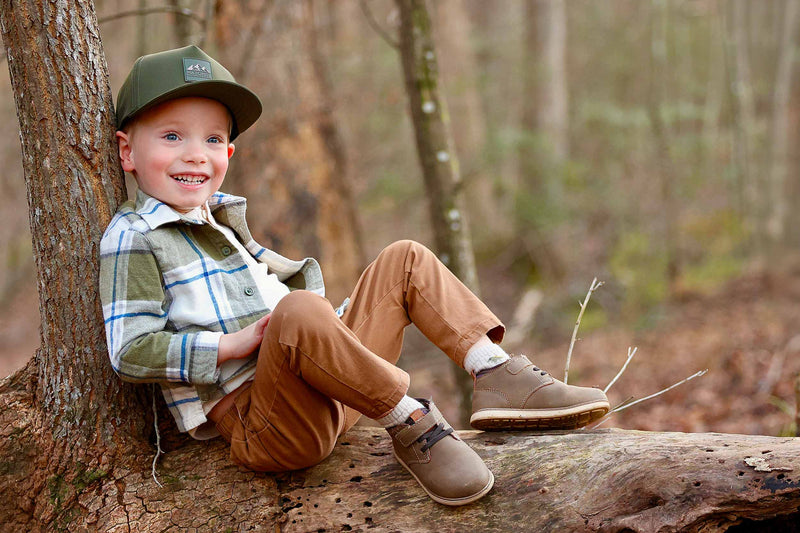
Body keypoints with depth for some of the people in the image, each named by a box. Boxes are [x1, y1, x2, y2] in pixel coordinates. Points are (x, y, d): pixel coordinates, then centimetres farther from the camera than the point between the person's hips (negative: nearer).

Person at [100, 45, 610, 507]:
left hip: (332, 395, 8)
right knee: (299, 310, -39)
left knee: (405, 259, 6)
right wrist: (233, 345, -18)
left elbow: (284, 275, 32)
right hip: (254, 418, -8)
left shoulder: (223, 217, 23)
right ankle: (409, 420, -24)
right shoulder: (133, 237, -2)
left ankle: (496, 375, -12)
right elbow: (130, 351, -12)